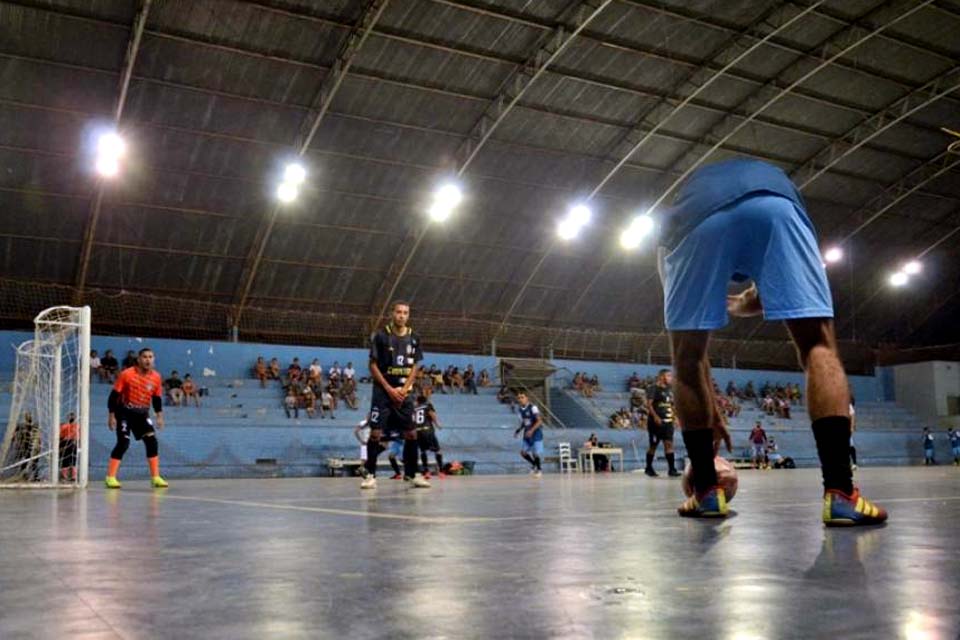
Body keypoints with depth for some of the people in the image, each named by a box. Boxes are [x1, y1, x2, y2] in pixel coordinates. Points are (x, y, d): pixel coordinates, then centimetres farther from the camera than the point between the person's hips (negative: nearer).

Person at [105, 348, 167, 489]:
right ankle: (110, 477, -4)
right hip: (124, 412, -4)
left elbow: (157, 399, 8)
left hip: (142, 414, 4)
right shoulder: (126, 374, -14)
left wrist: (159, 416, 1)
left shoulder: (156, 377, -2)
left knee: (152, 441, -4)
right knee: (123, 443, -13)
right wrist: (112, 416, -12)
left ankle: (155, 477, 3)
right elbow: (114, 395, -10)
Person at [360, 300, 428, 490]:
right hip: (383, 391, -3)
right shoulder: (381, 336, -5)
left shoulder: (414, 338, 5)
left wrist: (404, 389, -6)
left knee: (411, 433, 2)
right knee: (376, 433, -7)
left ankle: (413, 474, 12)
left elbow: (415, 367, 7)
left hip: (404, 392, 3)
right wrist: (390, 390, -11)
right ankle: (370, 474, 1)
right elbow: (373, 365, -5)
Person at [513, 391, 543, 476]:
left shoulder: (533, 408, -18)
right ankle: (534, 464, 28)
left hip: (536, 433, -7)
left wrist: (531, 430, -31)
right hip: (527, 434, 7)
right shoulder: (521, 409, 5)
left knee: (536, 453, -3)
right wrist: (518, 430, 4)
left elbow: (539, 421, -21)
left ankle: (539, 469, 22)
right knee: (523, 452, 3)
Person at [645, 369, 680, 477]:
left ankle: (672, 469, -2)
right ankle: (648, 468, 16)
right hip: (656, 421, -6)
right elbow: (649, 404, -16)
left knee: (669, 444, -1)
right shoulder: (654, 388, -9)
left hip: (667, 421, 6)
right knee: (653, 445, 3)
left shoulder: (670, 389, 13)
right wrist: (655, 416, -25)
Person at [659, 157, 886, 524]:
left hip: (696, 219, 0)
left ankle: (706, 491, 15)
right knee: (818, 344, 8)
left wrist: (712, 415, 44)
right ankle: (840, 492, -2)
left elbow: (689, 348, 39)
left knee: (688, 357, 17)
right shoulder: (773, 180, 48)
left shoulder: (675, 220, 43)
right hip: (774, 203, 0)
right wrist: (744, 305, 51)